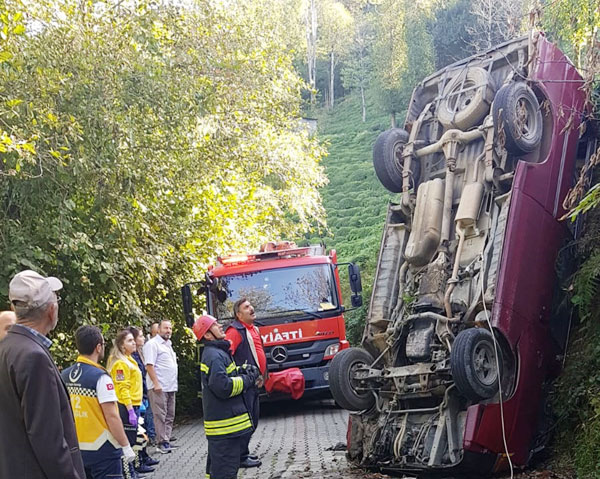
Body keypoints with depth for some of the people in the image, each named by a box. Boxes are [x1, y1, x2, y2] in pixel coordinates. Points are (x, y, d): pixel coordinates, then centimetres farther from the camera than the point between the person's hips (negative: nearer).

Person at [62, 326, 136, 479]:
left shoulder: (65, 376, 4)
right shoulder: (100, 377, -16)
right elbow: (111, 416, -18)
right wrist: (126, 446, -10)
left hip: (77, 449, 6)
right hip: (102, 449, -6)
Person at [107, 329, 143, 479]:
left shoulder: (129, 360, 15)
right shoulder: (120, 363, -15)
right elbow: (123, 389, -20)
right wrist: (131, 411, -23)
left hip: (133, 405, 10)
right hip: (126, 407, -10)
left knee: (130, 440, 15)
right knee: (127, 441, -4)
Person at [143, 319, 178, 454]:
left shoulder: (168, 345, 20)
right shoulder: (153, 344, -8)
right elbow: (149, 365, -16)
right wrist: (156, 383, -21)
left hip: (171, 387, 9)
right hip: (159, 387, -9)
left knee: (170, 416, 11)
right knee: (160, 416, -7)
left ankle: (167, 440, 17)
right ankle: (162, 443, -4)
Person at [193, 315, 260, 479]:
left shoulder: (216, 353, 16)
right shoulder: (214, 356, -18)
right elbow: (223, 387, -26)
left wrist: (243, 371, 8)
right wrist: (248, 379, -12)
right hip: (226, 426, -11)